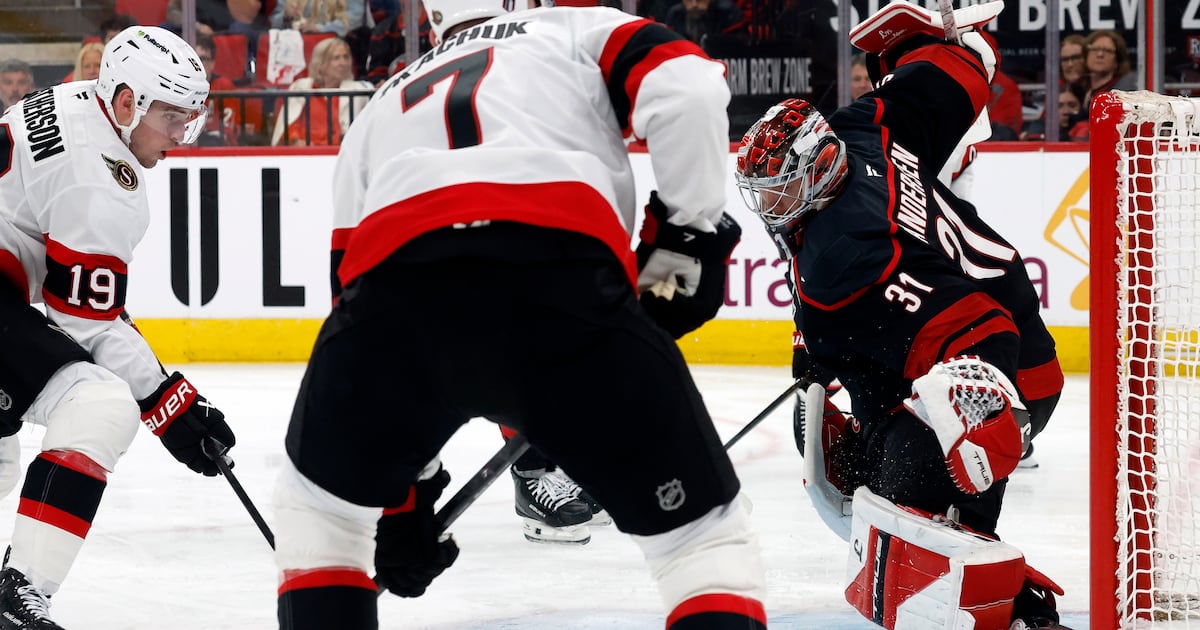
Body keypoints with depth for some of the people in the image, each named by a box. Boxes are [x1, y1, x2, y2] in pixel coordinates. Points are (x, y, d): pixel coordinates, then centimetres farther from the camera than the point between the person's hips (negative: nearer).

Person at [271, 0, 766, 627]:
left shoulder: (380, 110, 40)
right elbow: (687, 89, 8)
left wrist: (404, 496, 41)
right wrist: (688, 235, 19)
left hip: (396, 275, 3)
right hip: (565, 275, -2)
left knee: (322, 495, 32)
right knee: (702, 529, 14)